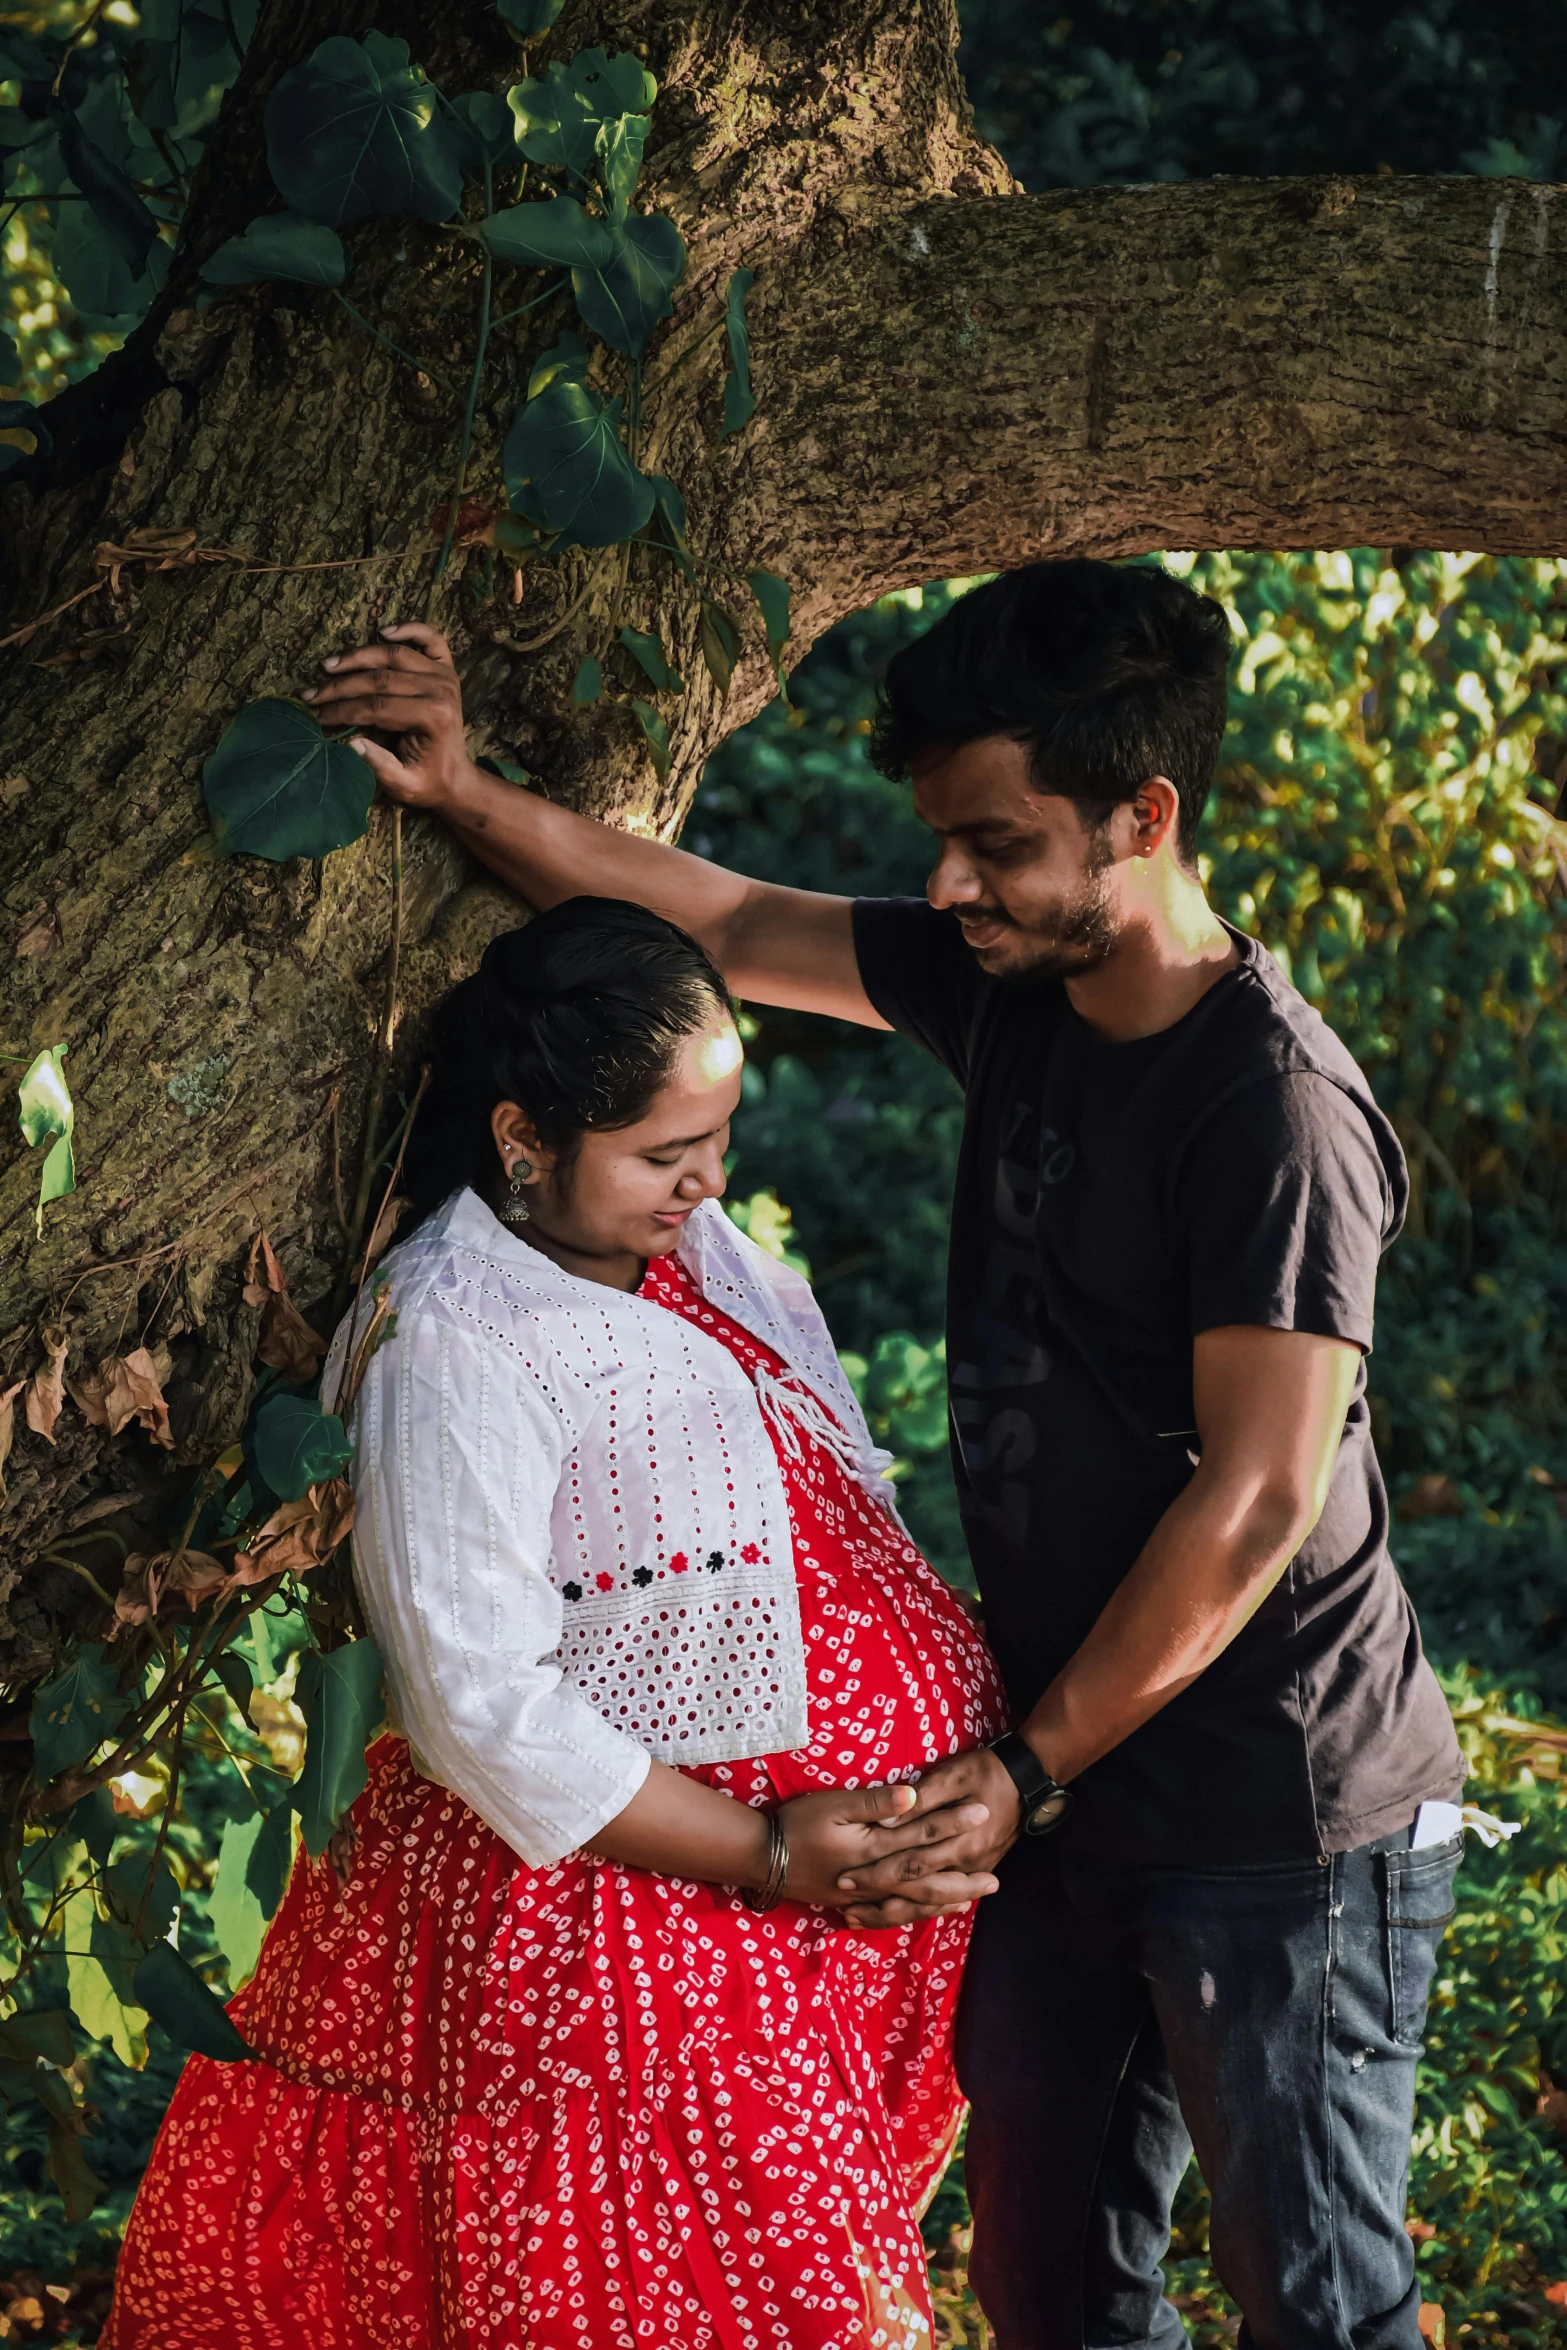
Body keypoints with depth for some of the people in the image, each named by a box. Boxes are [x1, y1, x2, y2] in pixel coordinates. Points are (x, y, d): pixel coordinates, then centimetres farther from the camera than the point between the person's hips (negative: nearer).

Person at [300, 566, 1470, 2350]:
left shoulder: (1277, 1107, -21)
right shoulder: (1009, 990, 3)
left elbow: (1259, 1498, -22)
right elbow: (722, 926, 13)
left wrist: (1024, 1770, -19)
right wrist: (469, 798, 1)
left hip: (1280, 1820, -8)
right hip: (1078, 1783, 8)